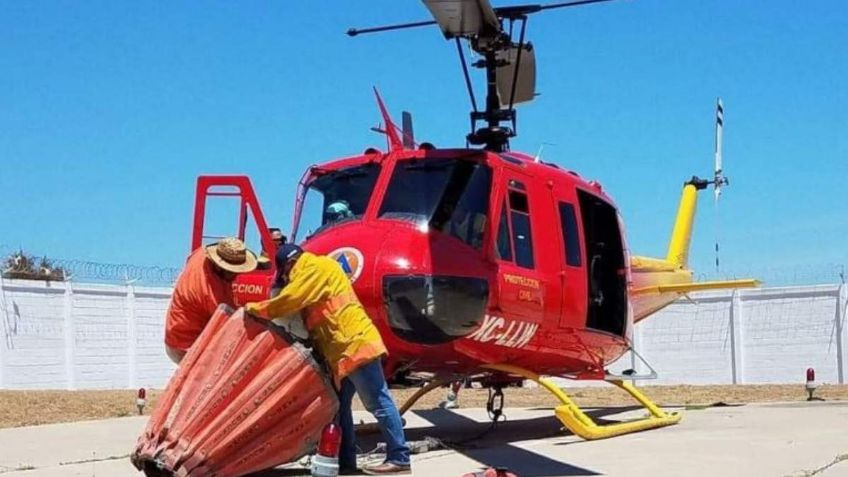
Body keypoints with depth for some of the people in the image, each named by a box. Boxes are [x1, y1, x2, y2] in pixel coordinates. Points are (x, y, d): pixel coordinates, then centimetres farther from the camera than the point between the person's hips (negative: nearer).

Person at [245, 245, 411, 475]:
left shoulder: (316, 268, -7)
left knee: (378, 403, -8)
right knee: (339, 406, 12)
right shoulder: (313, 274, 26)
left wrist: (256, 308, -3)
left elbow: (288, 301, -15)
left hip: (355, 345, -11)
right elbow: (299, 305, 21)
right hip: (345, 349, 11)